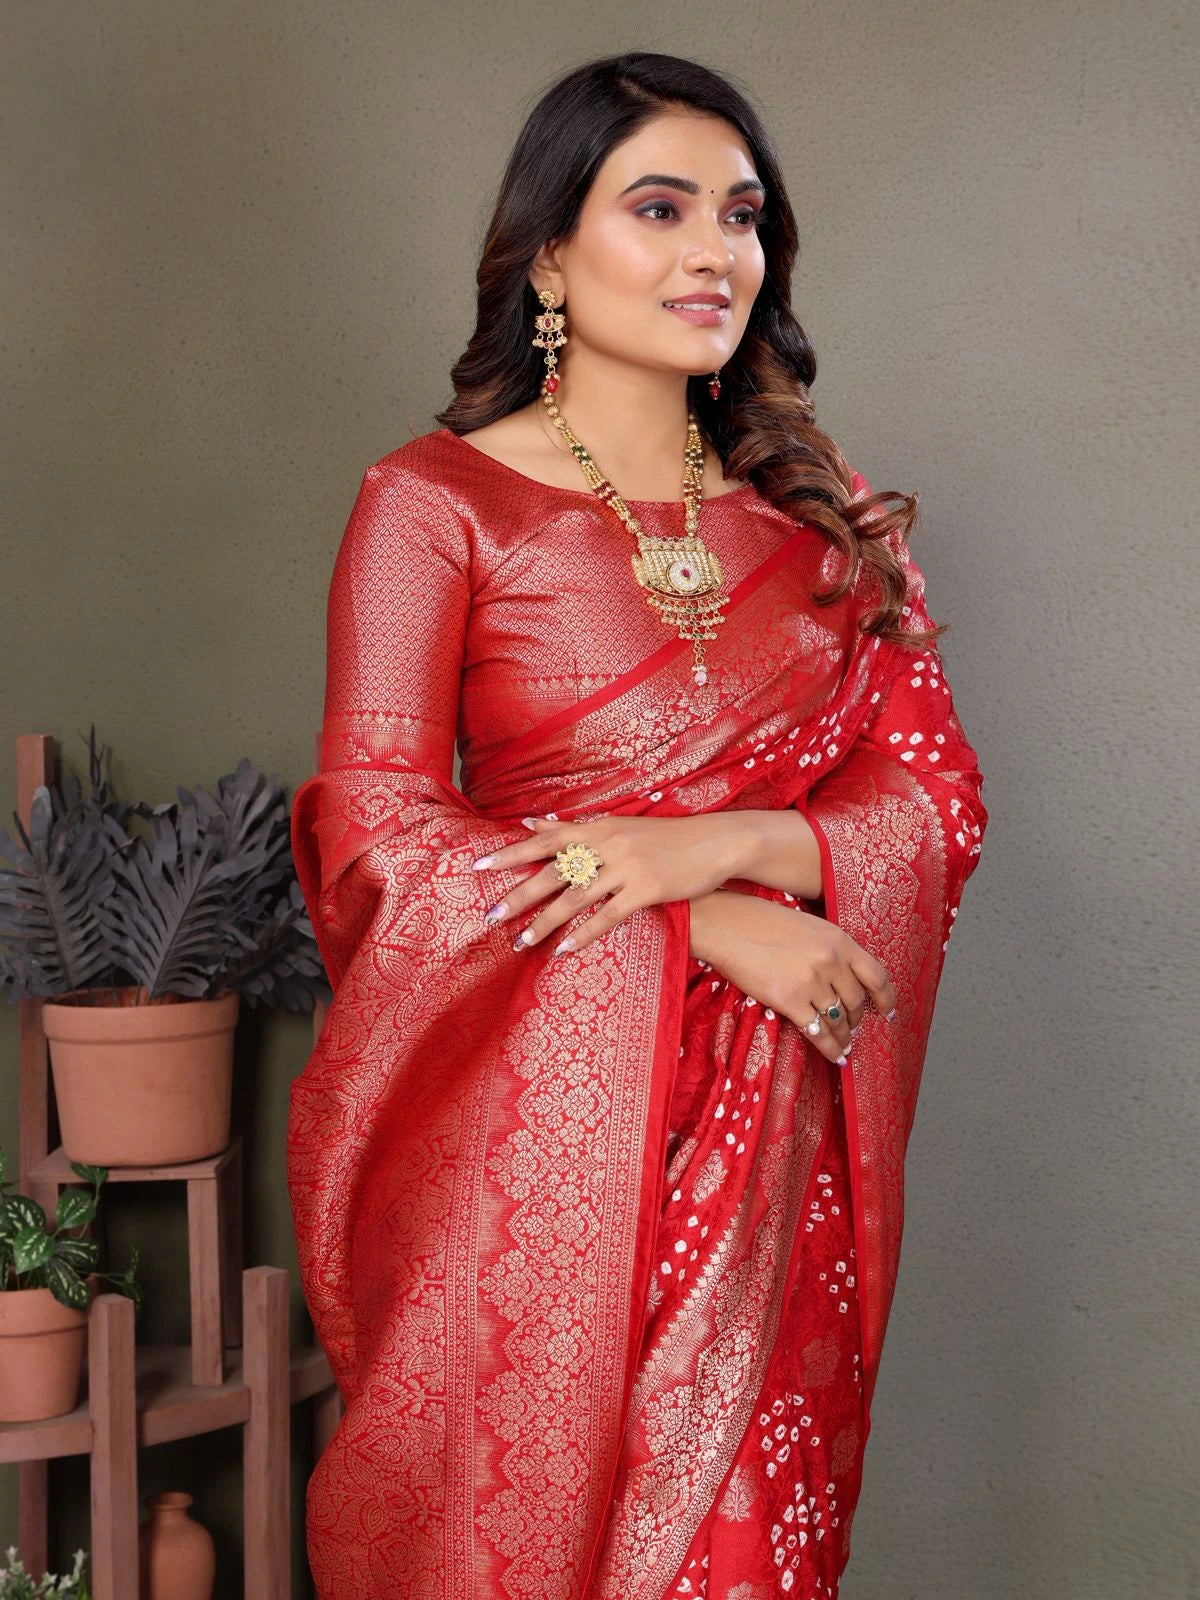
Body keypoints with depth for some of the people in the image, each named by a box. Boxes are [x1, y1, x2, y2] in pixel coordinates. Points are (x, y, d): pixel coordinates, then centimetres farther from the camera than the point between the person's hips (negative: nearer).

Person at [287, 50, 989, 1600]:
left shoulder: (816, 512, 9)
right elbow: (375, 835, -9)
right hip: (532, 1108, -3)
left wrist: (715, 843, -15)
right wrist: (715, 928, -15)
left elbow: (937, 795, 5)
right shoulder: (433, 501, -3)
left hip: (765, 1116, 3)